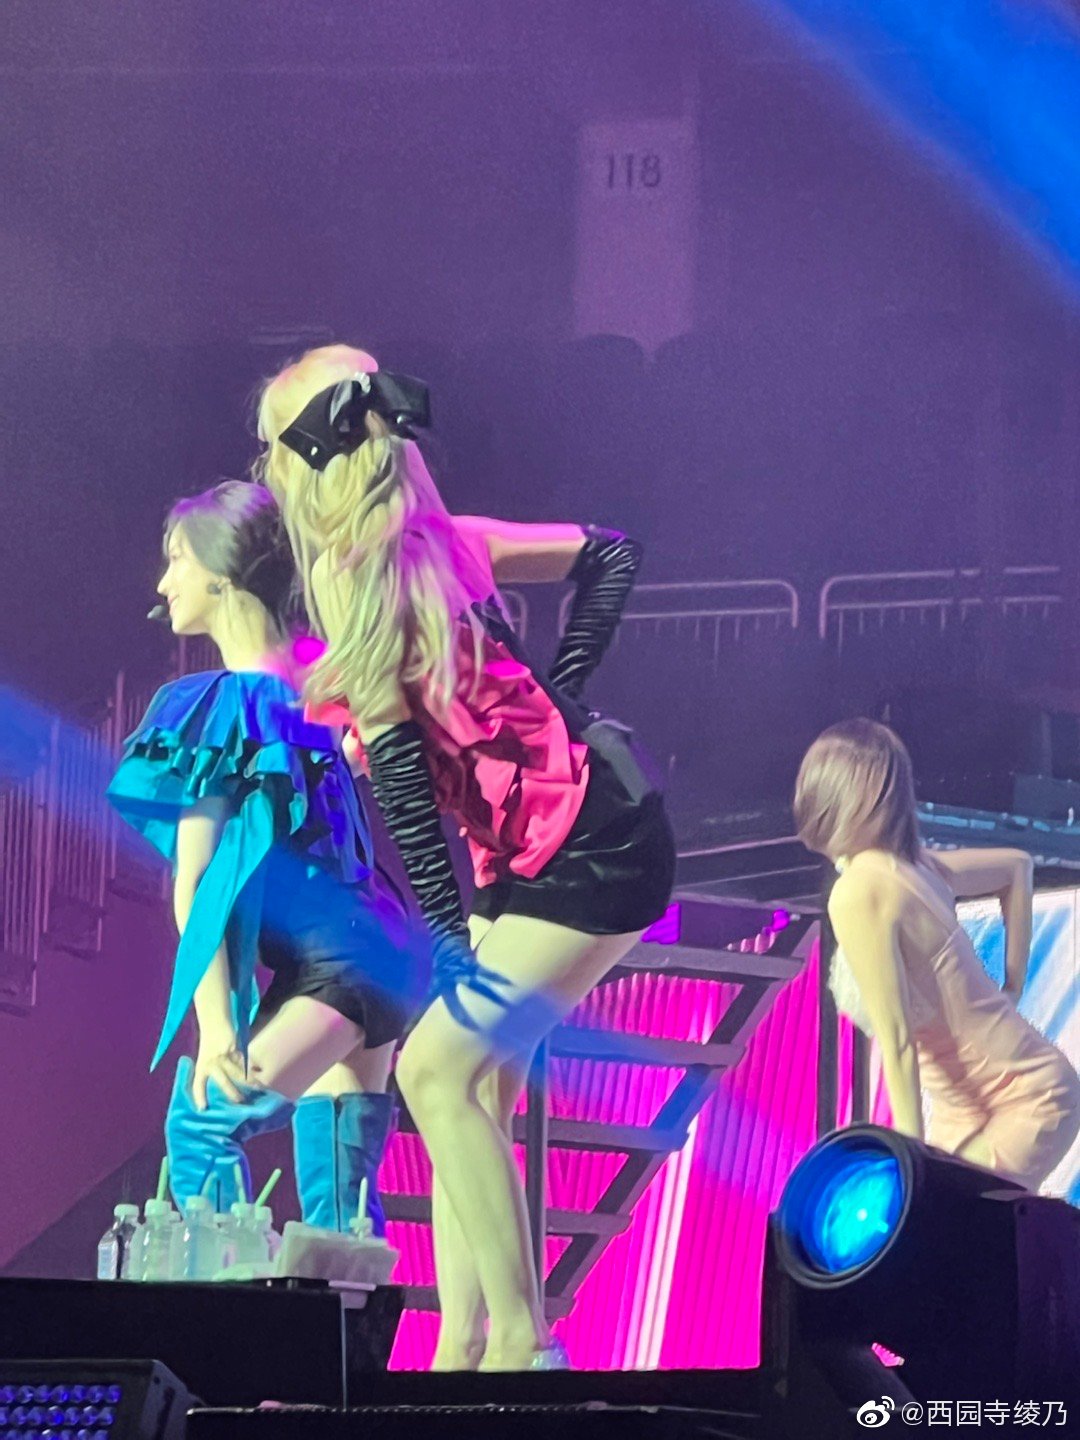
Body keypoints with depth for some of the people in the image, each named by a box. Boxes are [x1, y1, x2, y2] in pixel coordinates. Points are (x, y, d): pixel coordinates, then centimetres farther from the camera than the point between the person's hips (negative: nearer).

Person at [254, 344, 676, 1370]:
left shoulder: (347, 577, -15)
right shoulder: (438, 542, 8)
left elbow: (397, 766, -19)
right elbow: (609, 553, 18)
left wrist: (449, 934, -17)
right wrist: (558, 689, 12)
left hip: (595, 854, -9)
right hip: (535, 853, 9)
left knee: (439, 1069, -12)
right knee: (469, 1084, 6)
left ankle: (519, 1340, -7)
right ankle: (465, 1346, 9)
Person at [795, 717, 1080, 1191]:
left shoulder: (857, 894, -20)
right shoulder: (909, 867, 5)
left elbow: (896, 1039, -22)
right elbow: (1016, 866, 22)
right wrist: (1010, 989, 20)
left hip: (1023, 1107, -9)